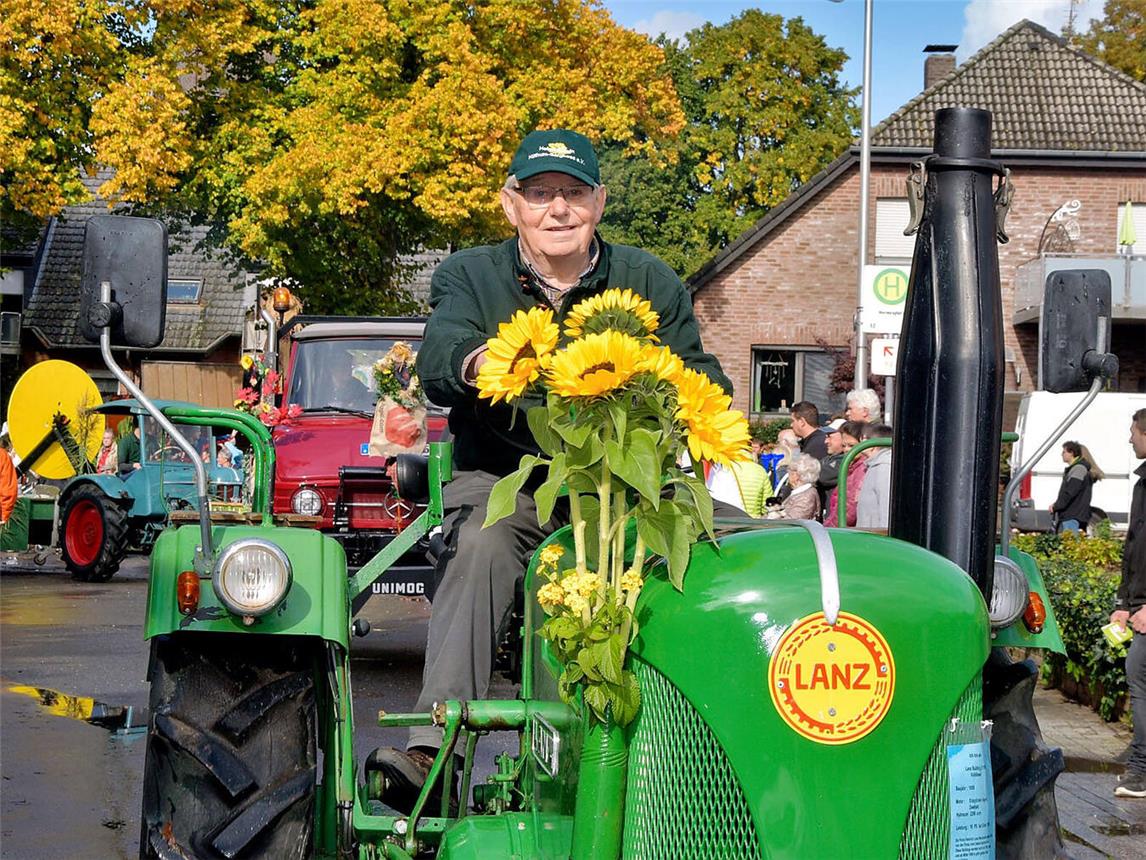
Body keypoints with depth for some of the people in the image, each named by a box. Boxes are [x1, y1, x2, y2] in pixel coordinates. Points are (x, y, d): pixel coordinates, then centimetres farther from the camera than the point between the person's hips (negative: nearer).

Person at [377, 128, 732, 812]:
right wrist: (474, 363, -42)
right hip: (502, 478, -1)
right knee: (481, 544, -36)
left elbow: (704, 380, 5)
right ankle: (433, 752, -44)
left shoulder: (651, 283, 11)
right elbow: (437, 358, -16)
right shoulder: (469, 276, 5)